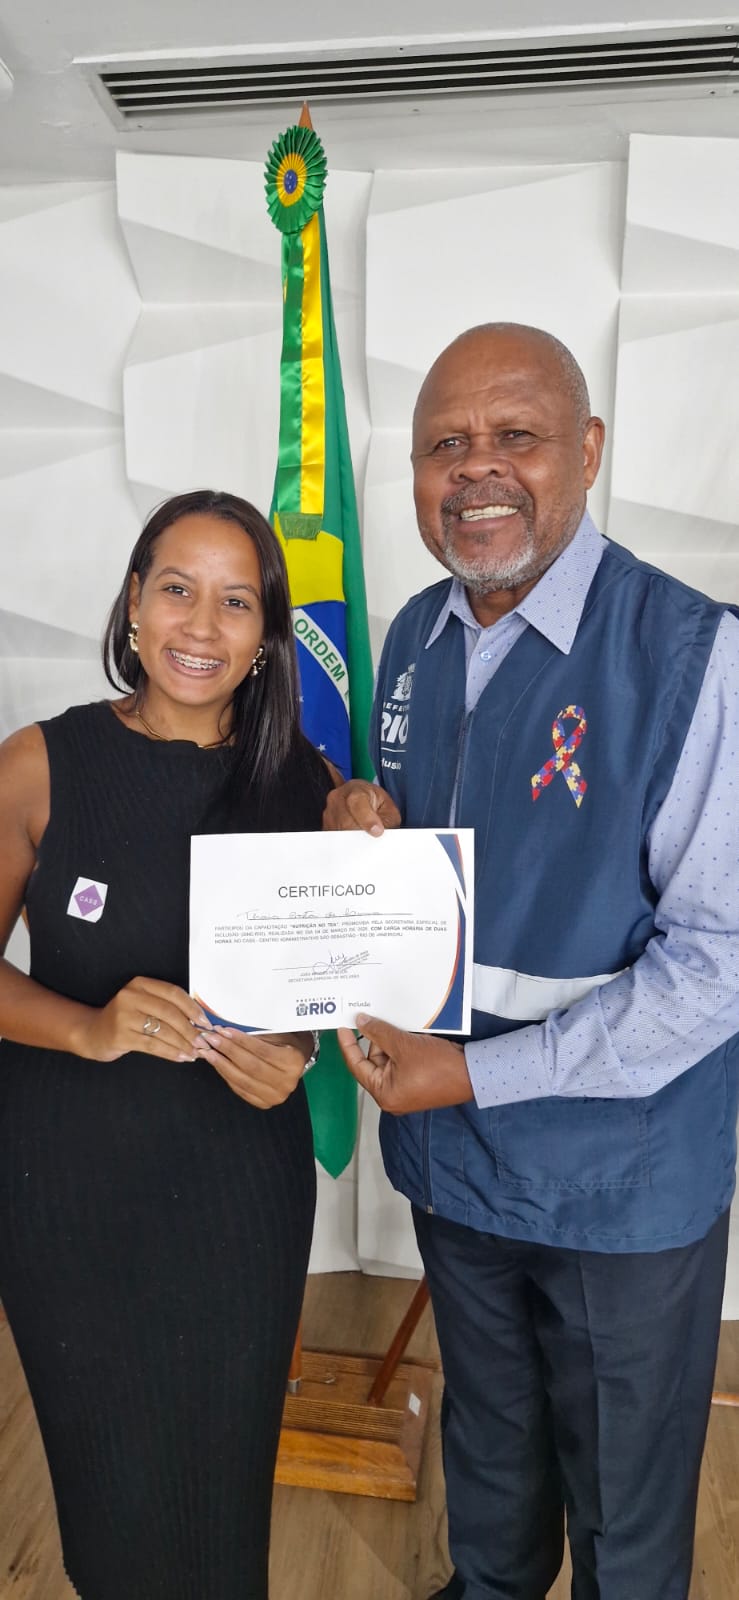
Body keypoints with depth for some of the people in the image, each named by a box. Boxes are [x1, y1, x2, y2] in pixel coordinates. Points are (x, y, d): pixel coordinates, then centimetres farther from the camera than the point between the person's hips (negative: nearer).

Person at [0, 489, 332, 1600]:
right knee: (116, 1474, 19)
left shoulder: (305, 783, -3)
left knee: (224, 1459, 20)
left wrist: (297, 1050, -13)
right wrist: (90, 1029, -22)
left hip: (240, 1181, 2)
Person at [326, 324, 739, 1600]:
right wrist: (362, 833, -12)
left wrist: (475, 1074, -22)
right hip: (447, 1155, 6)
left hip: (623, 1178, -5)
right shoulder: (413, 640, 0)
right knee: (486, 1441, 31)